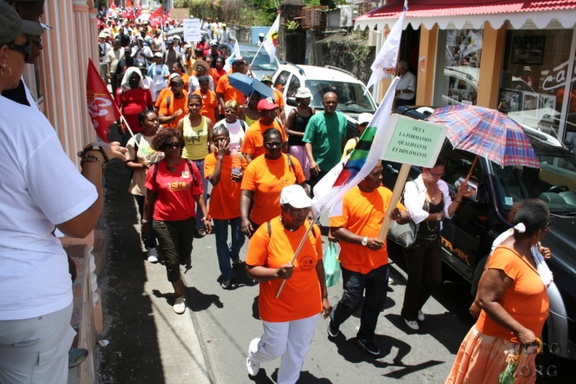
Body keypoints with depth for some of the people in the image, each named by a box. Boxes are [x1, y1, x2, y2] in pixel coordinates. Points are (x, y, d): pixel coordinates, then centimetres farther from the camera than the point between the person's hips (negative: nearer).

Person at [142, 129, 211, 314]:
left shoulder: (190, 166, -8)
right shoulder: (155, 170, -11)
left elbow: (198, 193, -4)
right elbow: (149, 198, -1)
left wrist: (205, 216, -9)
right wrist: (145, 220, 5)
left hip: (187, 219, 2)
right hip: (163, 221, -2)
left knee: (184, 257, 18)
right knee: (171, 260, 3)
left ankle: (175, 273, 54)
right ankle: (179, 295, 22)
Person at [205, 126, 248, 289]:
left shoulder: (238, 156, -5)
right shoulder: (210, 159, -12)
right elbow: (214, 180, -27)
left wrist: (242, 177, -18)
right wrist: (220, 157, -25)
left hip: (237, 205, 2)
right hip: (219, 207, -2)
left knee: (239, 238, 13)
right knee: (221, 241, 8)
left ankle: (234, 253, 49)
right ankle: (227, 274, 22)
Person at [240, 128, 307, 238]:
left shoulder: (292, 162, -5)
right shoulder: (254, 166, -11)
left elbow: (302, 187, 5)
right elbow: (246, 194, -13)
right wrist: (244, 219, -26)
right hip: (260, 223, -1)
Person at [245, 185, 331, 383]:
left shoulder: (313, 230, -7)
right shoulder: (266, 232, -20)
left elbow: (318, 265, 5)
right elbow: (251, 269, -16)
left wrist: (324, 297, 10)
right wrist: (277, 272, -33)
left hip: (308, 306, 4)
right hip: (276, 307, -3)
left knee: (298, 351, 17)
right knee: (275, 349, 15)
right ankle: (254, 352, 50)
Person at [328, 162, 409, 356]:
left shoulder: (385, 193, -1)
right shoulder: (346, 196, -16)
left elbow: (406, 215, 4)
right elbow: (336, 230, -18)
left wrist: (399, 216, -20)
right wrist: (365, 240, -26)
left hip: (380, 263, 5)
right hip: (354, 264, -5)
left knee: (376, 303, 15)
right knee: (351, 302, 7)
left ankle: (365, 337, 38)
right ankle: (334, 321, 40)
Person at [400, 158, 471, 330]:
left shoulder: (443, 186, 1)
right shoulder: (412, 187, -19)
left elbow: (449, 212, 2)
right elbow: (417, 215, -29)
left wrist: (458, 197, -14)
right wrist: (438, 215, -13)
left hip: (434, 239, 6)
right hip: (416, 240, -6)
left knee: (435, 280, 13)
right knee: (416, 280, 7)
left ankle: (416, 306, 40)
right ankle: (409, 314, 31)